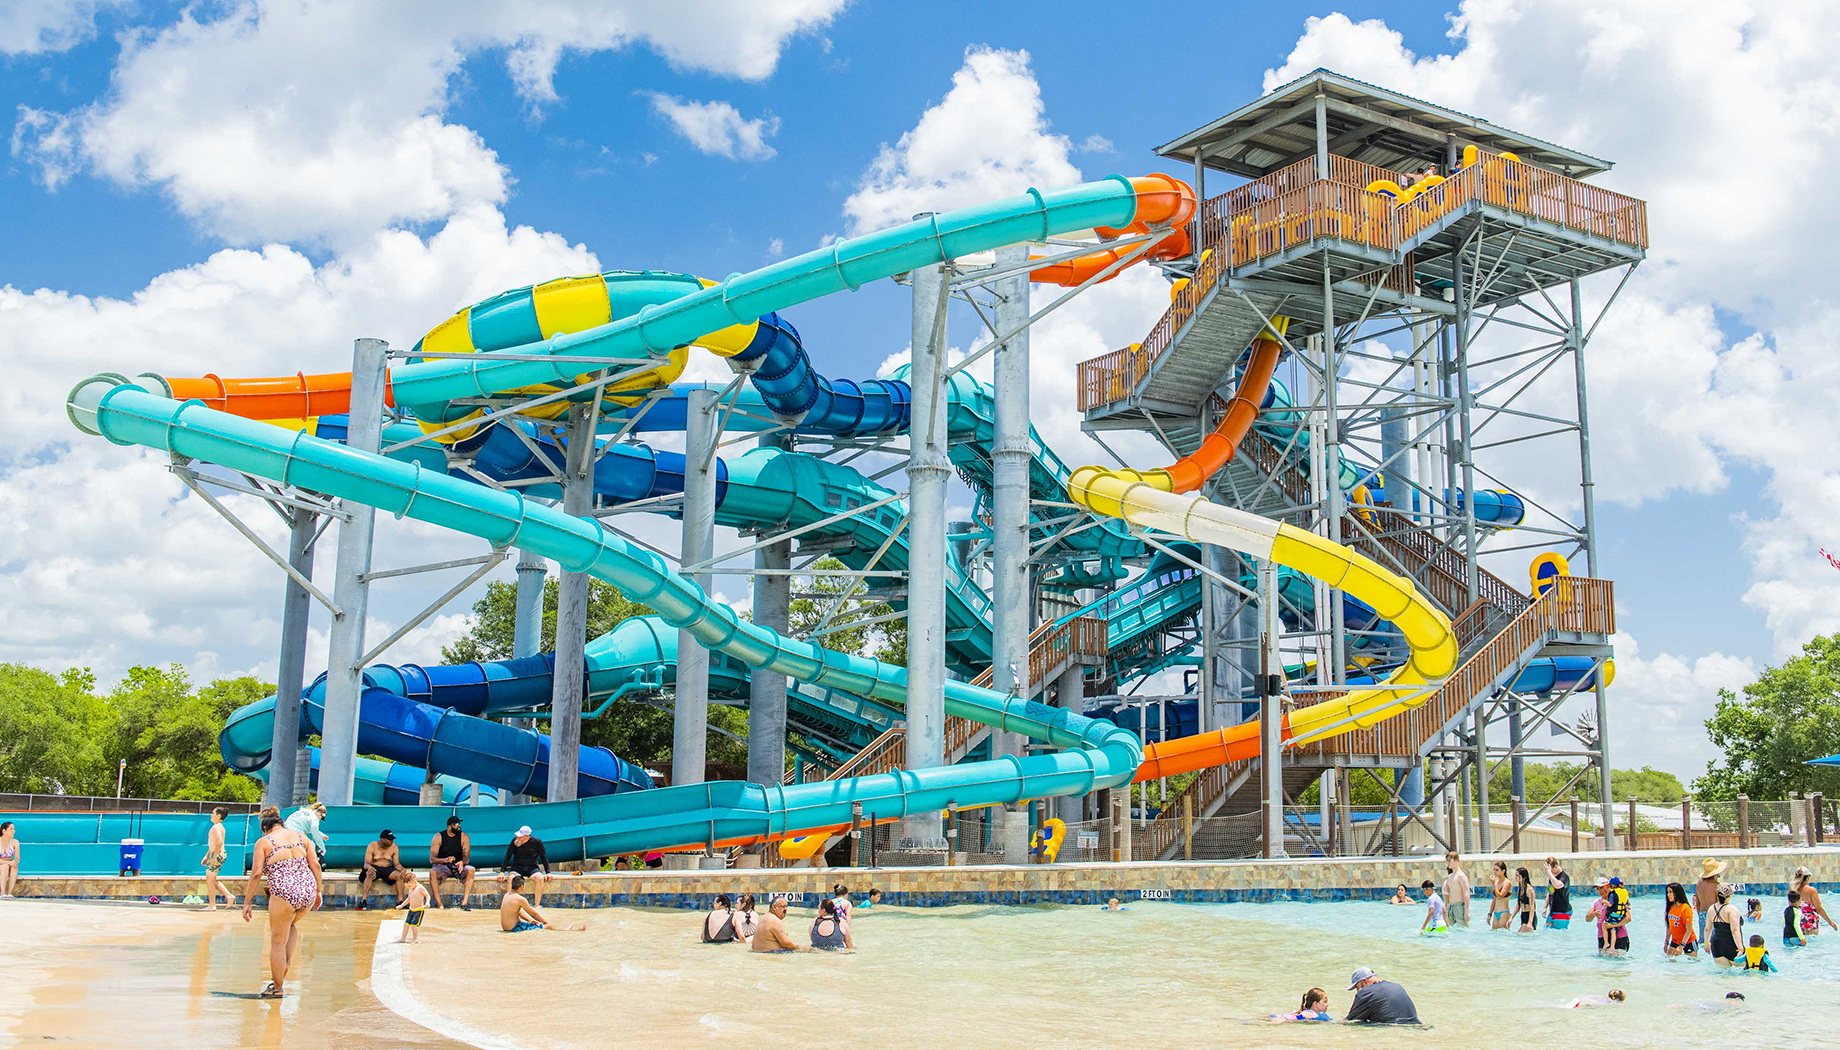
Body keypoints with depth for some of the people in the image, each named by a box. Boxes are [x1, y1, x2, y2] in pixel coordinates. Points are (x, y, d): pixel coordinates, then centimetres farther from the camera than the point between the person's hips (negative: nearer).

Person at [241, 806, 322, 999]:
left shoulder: (263, 842, 5)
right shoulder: (301, 837, 15)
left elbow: (256, 874, -3)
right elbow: (315, 865, 9)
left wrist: (247, 902, 3)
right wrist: (317, 891, 18)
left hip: (284, 894, -5)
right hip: (308, 891, 5)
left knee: (278, 941, 9)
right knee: (291, 925, 32)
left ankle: (277, 987, 16)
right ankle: (286, 966, 21)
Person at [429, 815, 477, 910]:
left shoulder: (463, 837, -2)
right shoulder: (438, 837, -5)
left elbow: (466, 857, -8)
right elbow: (432, 859, -12)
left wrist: (462, 862, -34)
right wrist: (445, 860, -32)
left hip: (458, 867, 1)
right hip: (442, 866, -1)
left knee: (471, 870, -30)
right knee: (432, 872, -34)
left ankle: (464, 902, -34)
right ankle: (439, 904, -33)